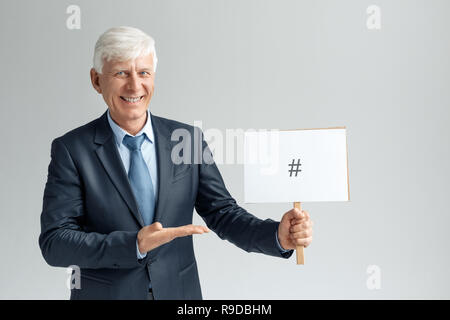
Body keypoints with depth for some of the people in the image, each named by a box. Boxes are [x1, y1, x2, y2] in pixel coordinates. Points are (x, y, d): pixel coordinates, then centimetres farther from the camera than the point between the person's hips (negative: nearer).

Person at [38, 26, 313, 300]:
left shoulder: (189, 140, -4)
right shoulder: (71, 150, -10)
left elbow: (223, 214, -3)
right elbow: (54, 242, -15)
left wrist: (279, 235, -20)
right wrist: (134, 244, -28)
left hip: (180, 292, 3)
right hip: (106, 293, -2)